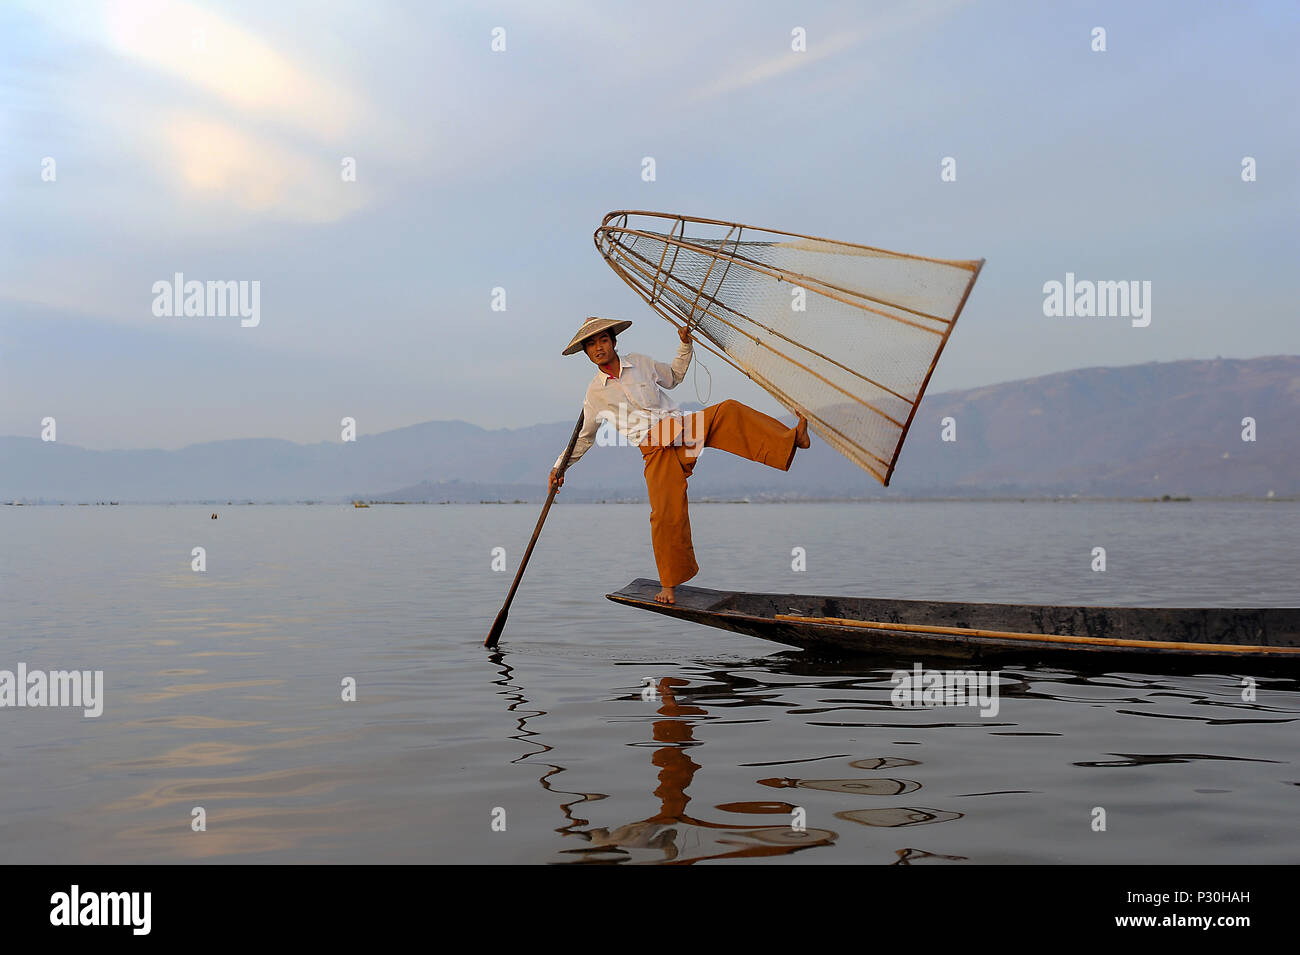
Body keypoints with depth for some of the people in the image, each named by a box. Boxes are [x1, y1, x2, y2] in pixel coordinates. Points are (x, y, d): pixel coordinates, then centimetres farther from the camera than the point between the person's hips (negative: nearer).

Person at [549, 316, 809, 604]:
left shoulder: (639, 362, 12)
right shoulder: (595, 393, 7)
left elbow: (674, 376, 30)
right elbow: (584, 436, 18)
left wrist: (685, 345, 18)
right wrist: (560, 466, 14)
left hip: (682, 428, 2)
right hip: (656, 451, -2)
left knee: (727, 412, -24)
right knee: (665, 513, -16)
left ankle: (791, 439, -31)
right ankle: (668, 584, -1)